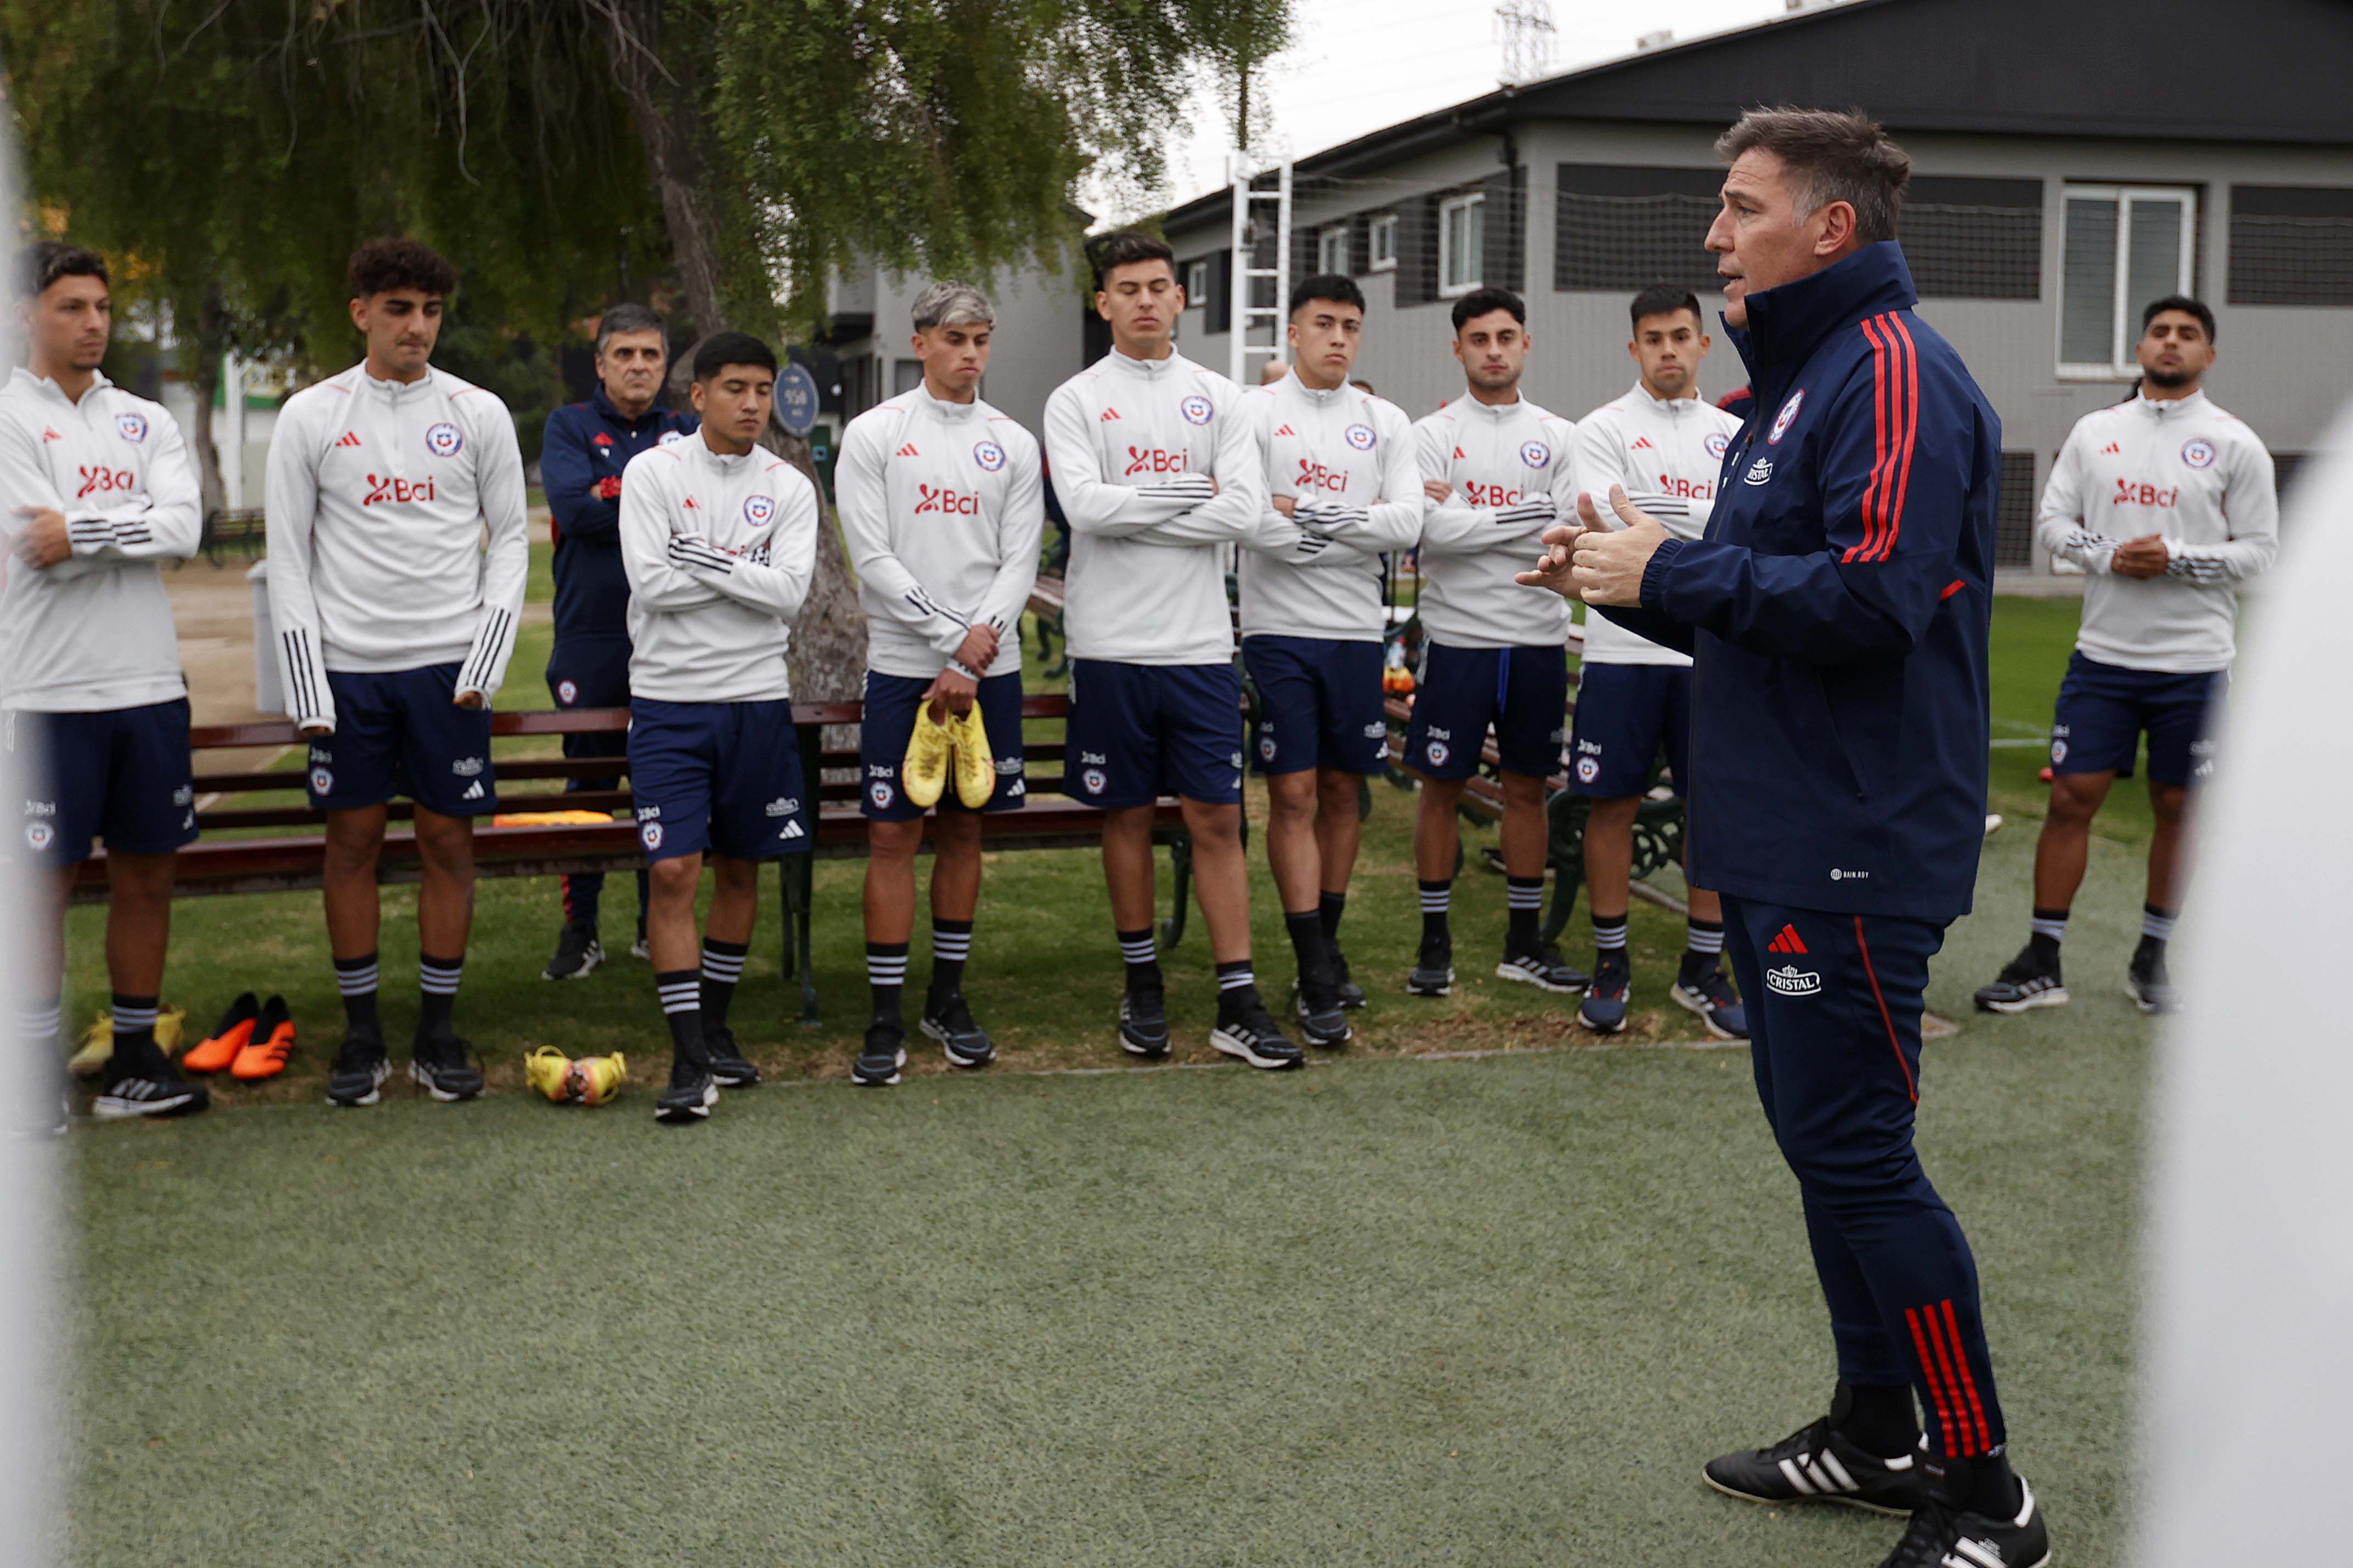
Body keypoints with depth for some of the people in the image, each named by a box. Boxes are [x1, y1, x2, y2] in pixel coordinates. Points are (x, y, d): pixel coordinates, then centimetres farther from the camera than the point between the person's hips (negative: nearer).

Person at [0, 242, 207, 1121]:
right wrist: (137, 526, -6)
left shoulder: (146, 422, 12)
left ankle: (135, 1058, 19)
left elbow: (184, 526, -5)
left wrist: (82, 530, -14)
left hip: (149, 685, 5)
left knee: (146, 875, 9)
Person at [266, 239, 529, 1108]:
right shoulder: (310, 416, 2)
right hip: (346, 664, 0)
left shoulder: (478, 413, 3)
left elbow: (510, 538, 6)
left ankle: (438, 1032, 14)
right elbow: (288, 558, 3)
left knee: (448, 840, 3)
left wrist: (487, 661, -5)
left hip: (448, 662, 0)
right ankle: (361, 1034, 15)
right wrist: (305, 686, -5)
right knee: (352, 840, 4)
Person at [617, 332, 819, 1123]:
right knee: (673, 872, -10)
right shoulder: (652, 472, -2)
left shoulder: (790, 488, 4)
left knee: (741, 870, 11)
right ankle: (689, 1061, -6)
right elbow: (650, 584, -12)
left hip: (758, 699, 3)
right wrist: (747, 570, -9)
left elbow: (790, 592, -8)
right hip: (668, 699, -3)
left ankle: (716, 1027, 28)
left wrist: (705, 561, -14)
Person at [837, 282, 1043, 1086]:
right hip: (902, 665, -2)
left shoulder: (1014, 444, 8)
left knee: (964, 829, 9)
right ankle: (886, 1020, 3)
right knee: (893, 834, -3)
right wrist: (951, 635, -13)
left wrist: (971, 664, -10)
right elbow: (872, 558, -7)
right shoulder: (874, 435, 1)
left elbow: (1020, 563, 2)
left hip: (990, 668, 3)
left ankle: (948, 998, 20)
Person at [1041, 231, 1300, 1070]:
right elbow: (1085, 505, -14)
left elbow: (1245, 511, -6)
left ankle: (1237, 1004, 5)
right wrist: (1191, 494, -8)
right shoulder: (1076, 400, 2)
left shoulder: (1219, 398, 8)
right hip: (1112, 645, -1)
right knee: (1128, 815, 8)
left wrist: (1132, 514, -9)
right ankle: (1143, 985, 22)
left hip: (1200, 644, 1)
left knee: (1218, 818, 1)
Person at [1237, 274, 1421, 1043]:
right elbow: (1246, 521, -13)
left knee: (1343, 790, 9)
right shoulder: (1255, 413, 0)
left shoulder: (1386, 422, 10)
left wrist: (1306, 509, -16)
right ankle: (1317, 978, -2)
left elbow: (1408, 523, -4)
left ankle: (1327, 945, 23)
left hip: (1358, 632, 4)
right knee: (1294, 794, -5)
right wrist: (1357, 524, -10)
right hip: (1279, 631, -3)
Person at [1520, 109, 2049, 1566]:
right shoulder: (1802, 377, 17)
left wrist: (1671, 571, -17)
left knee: (1858, 1153, -5)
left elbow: (1870, 597, -26)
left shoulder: (1893, 375, -15)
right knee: (1820, 1135, 16)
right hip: (1783, 837, 10)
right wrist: (1631, 573, 5)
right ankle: (1876, 1433, 30)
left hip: (1852, 850, -10)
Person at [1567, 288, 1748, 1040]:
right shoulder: (1605, 429, 2)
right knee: (1613, 805, 2)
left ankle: (1703, 969, 16)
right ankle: (1610, 963, 15)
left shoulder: (1733, 435, 13)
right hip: (1625, 646, -3)